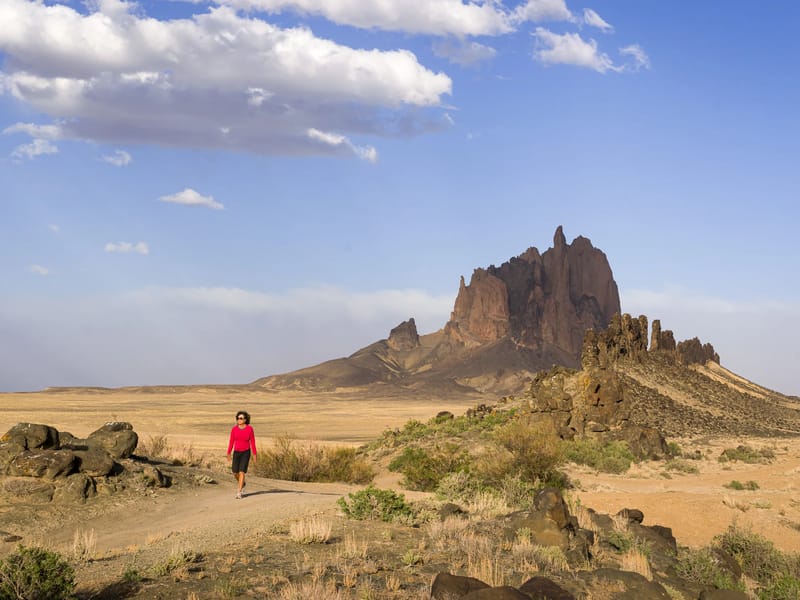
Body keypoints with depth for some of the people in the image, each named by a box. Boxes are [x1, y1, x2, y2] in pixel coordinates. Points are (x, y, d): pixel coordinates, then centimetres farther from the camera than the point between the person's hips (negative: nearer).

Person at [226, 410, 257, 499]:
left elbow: (252, 442, -4)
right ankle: (242, 483, 37)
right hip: (236, 452, 3)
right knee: (235, 473, 3)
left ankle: (239, 493, -8)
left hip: (246, 453, -3)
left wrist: (254, 455, -4)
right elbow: (231, 442, 2)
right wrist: (228, 454, 1)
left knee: (241, 472, -13)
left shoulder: (249, 429, -9)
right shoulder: (234, 429, -3)